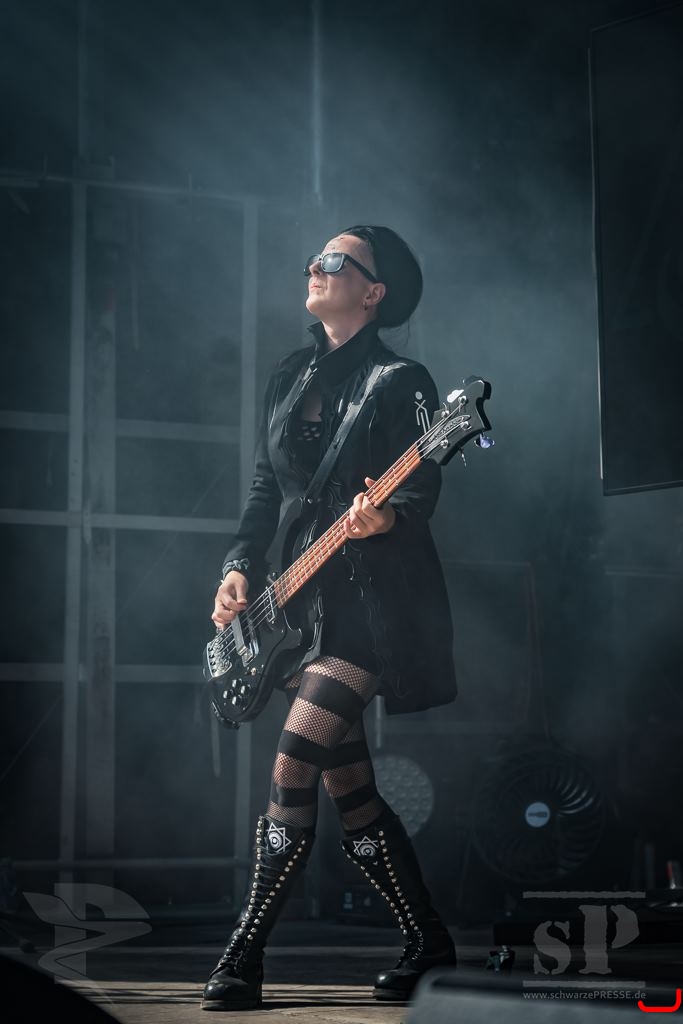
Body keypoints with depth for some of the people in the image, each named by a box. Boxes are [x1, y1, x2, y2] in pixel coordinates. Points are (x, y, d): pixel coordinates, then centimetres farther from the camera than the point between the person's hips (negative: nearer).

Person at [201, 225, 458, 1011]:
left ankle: (243, 960, -9)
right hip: (304, 601, 8)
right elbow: (266, 489, 17)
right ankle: (430, 948, 19)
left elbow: (422, 487, -12)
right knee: (350, 789, 8)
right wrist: (240, 568, 3)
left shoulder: (399, 382, -5)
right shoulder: (290, 378, 16)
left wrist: (385, 517, -34)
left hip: (372, 603, -8)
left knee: (293, 769, -17)